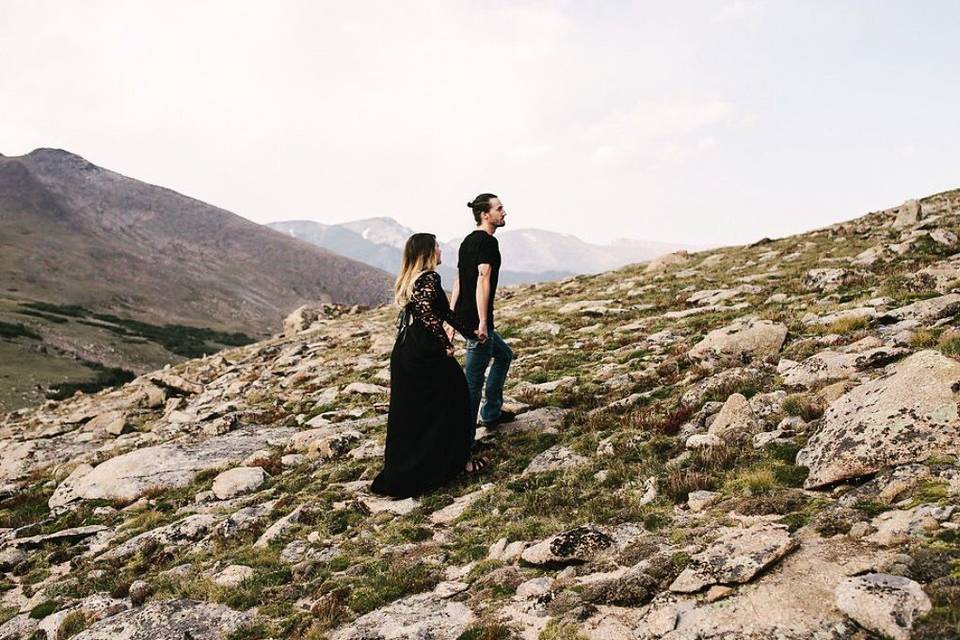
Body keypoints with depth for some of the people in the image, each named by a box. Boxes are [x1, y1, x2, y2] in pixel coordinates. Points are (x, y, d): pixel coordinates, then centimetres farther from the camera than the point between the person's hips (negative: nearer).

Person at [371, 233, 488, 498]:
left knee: (408, 412, 15)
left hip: (403, 352, 9)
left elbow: (443, 310, 22)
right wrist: (446, 345, -17)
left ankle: (398, 474, 23)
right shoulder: (430, 278, -13)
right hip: (425, 354, -9)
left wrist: (468, 332, 26)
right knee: (453, 397, 9)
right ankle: (457, 460, 17)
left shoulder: (409, 279, 17)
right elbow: (427, 312, -26)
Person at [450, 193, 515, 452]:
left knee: (504, 354, 27)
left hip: (463, 317, 10)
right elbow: (482, 281, -23)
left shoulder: (468, 241, 15)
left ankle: (491, 413, 34)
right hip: (477, 320, -10)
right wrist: (483, 322, -26)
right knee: (473, 380, -3)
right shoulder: (488, 242, -13)